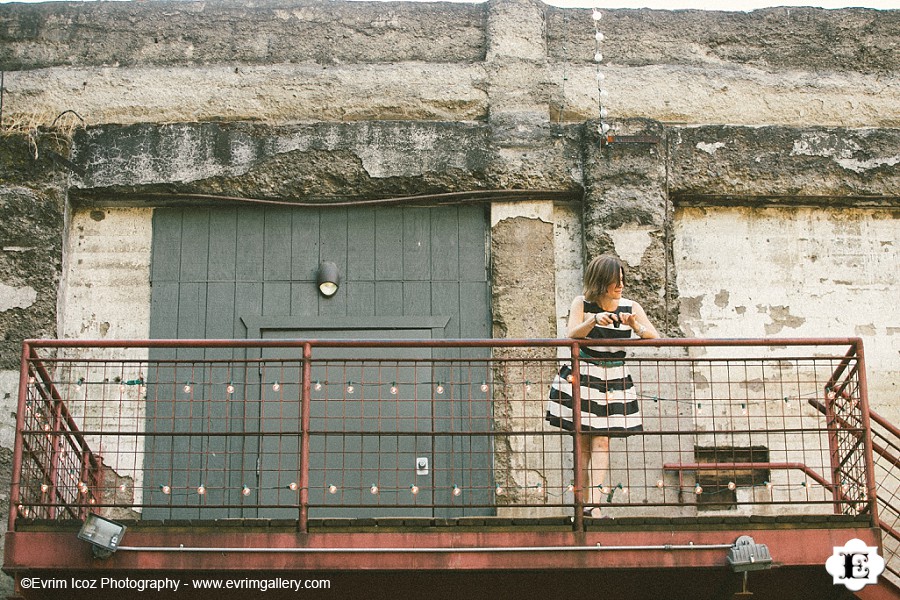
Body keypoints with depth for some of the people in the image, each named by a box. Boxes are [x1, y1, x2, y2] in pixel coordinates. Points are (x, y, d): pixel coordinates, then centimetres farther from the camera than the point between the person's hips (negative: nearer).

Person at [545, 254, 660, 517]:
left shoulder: (631, 308, 1)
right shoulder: (582, 304, -2)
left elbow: (655, 339, -4)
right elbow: (571, 335, -15)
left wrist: (635, 326, -24)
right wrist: (593, 320, -32)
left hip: (614, 379, 1)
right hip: (582, 376, -1)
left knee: (601, 439, -9)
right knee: (582, 441, 0)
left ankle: (594, 500, -17)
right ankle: (584, 502, 5)